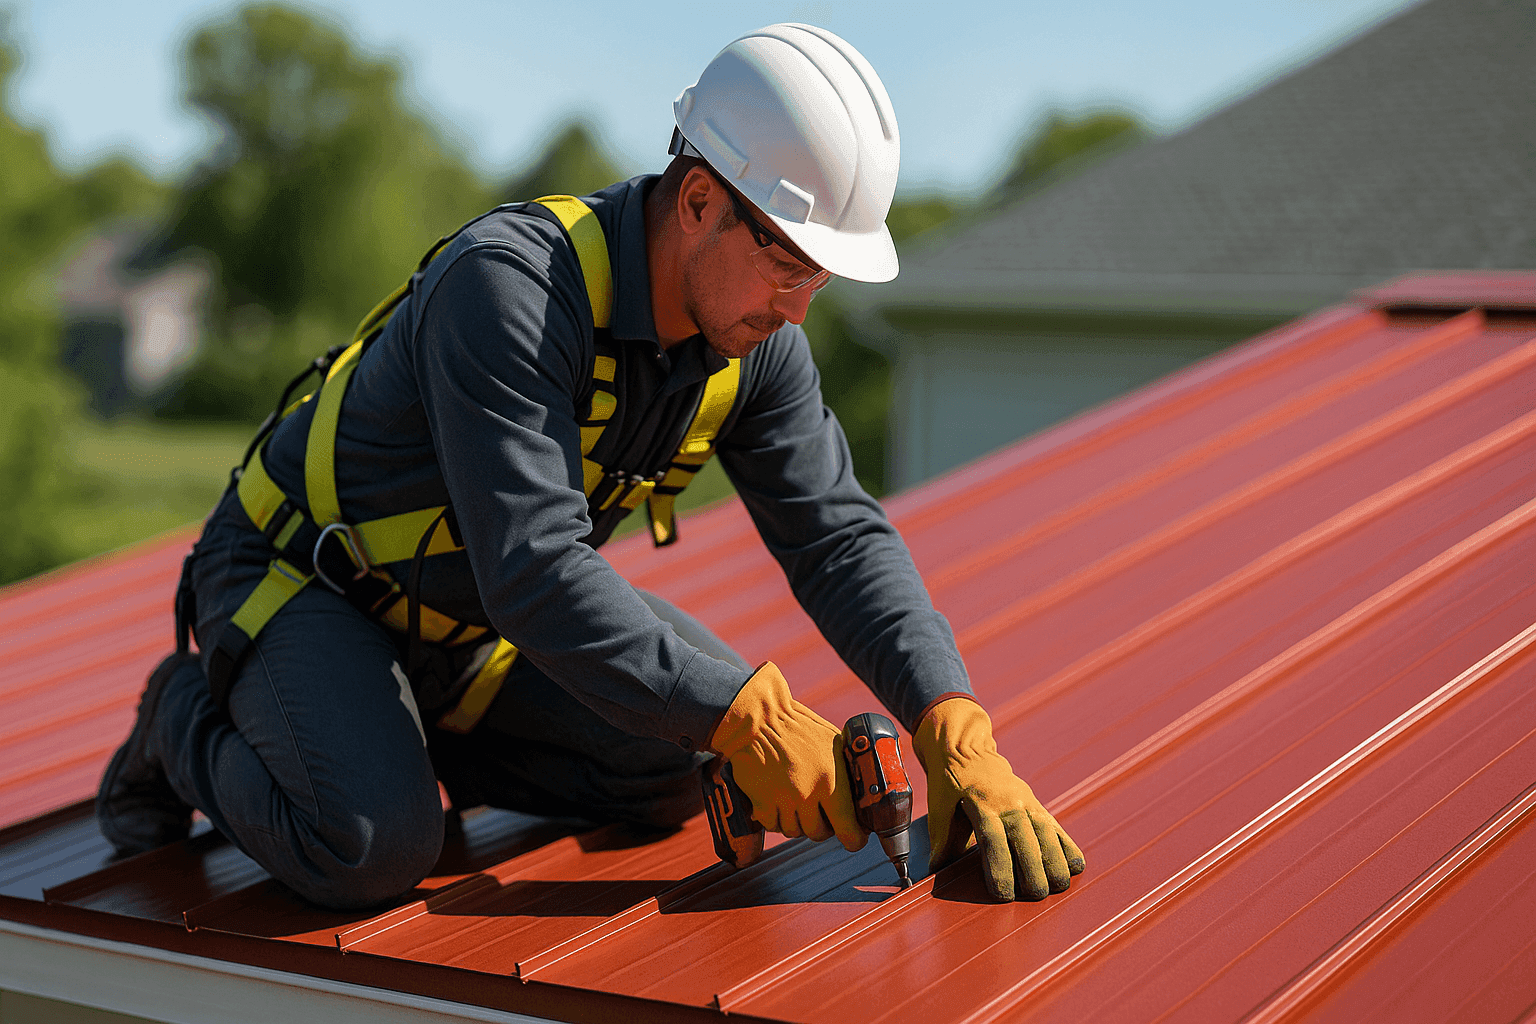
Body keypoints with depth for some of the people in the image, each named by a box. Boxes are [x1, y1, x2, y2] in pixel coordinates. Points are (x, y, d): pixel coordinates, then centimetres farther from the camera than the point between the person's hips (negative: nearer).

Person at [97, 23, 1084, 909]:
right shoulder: (506, 284, -35)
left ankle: (409, 730, 13)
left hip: (472, 621, 7)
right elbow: (533, 574, -40)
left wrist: (956, 729, -26)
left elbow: (840, 535, -11)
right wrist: (746, 714, -41)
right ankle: (195, 720, 1)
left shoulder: (756, 338, -11)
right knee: (376, 848, -29)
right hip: (295, 580, -7)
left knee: (678, 760, -3)